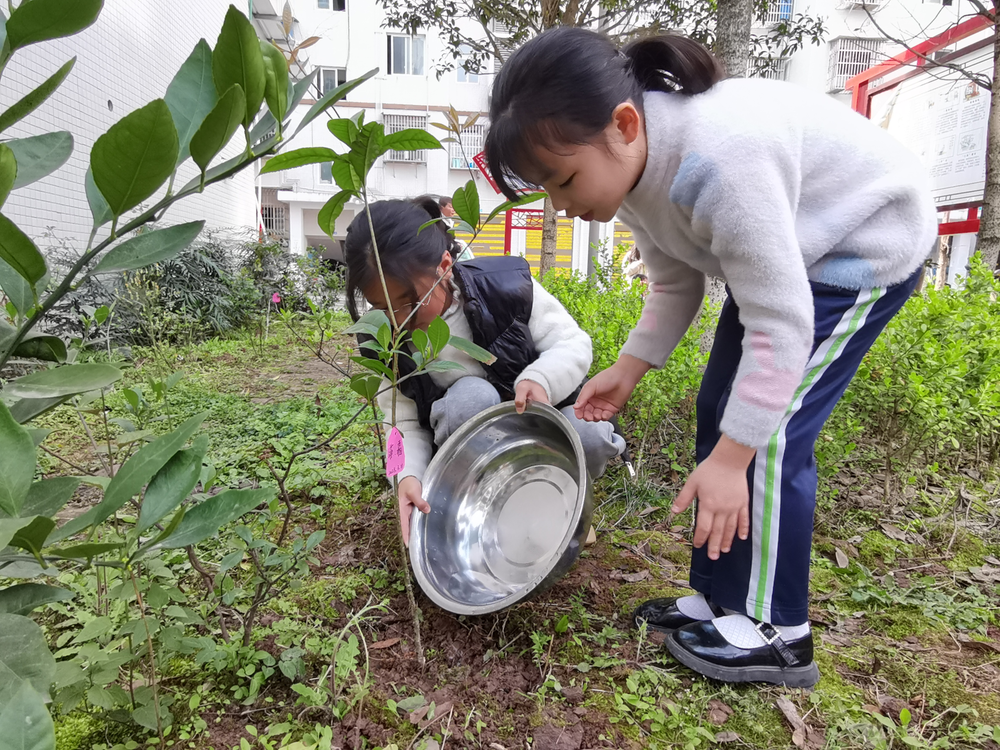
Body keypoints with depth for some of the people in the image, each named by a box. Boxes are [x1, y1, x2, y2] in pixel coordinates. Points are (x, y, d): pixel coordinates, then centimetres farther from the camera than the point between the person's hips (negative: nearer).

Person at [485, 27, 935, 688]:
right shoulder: (631, 165, -10)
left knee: (768, 435, -16)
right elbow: (675, 284, 2)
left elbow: (780, 324, -35)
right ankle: (720, 600, 14)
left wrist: (729, 458, -31)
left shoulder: (718, 162, -39)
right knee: (722, 413, 3)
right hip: (782, 255, 9)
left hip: (867, 243, -8)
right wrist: (627, 370, -4)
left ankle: (774, 633, 0)